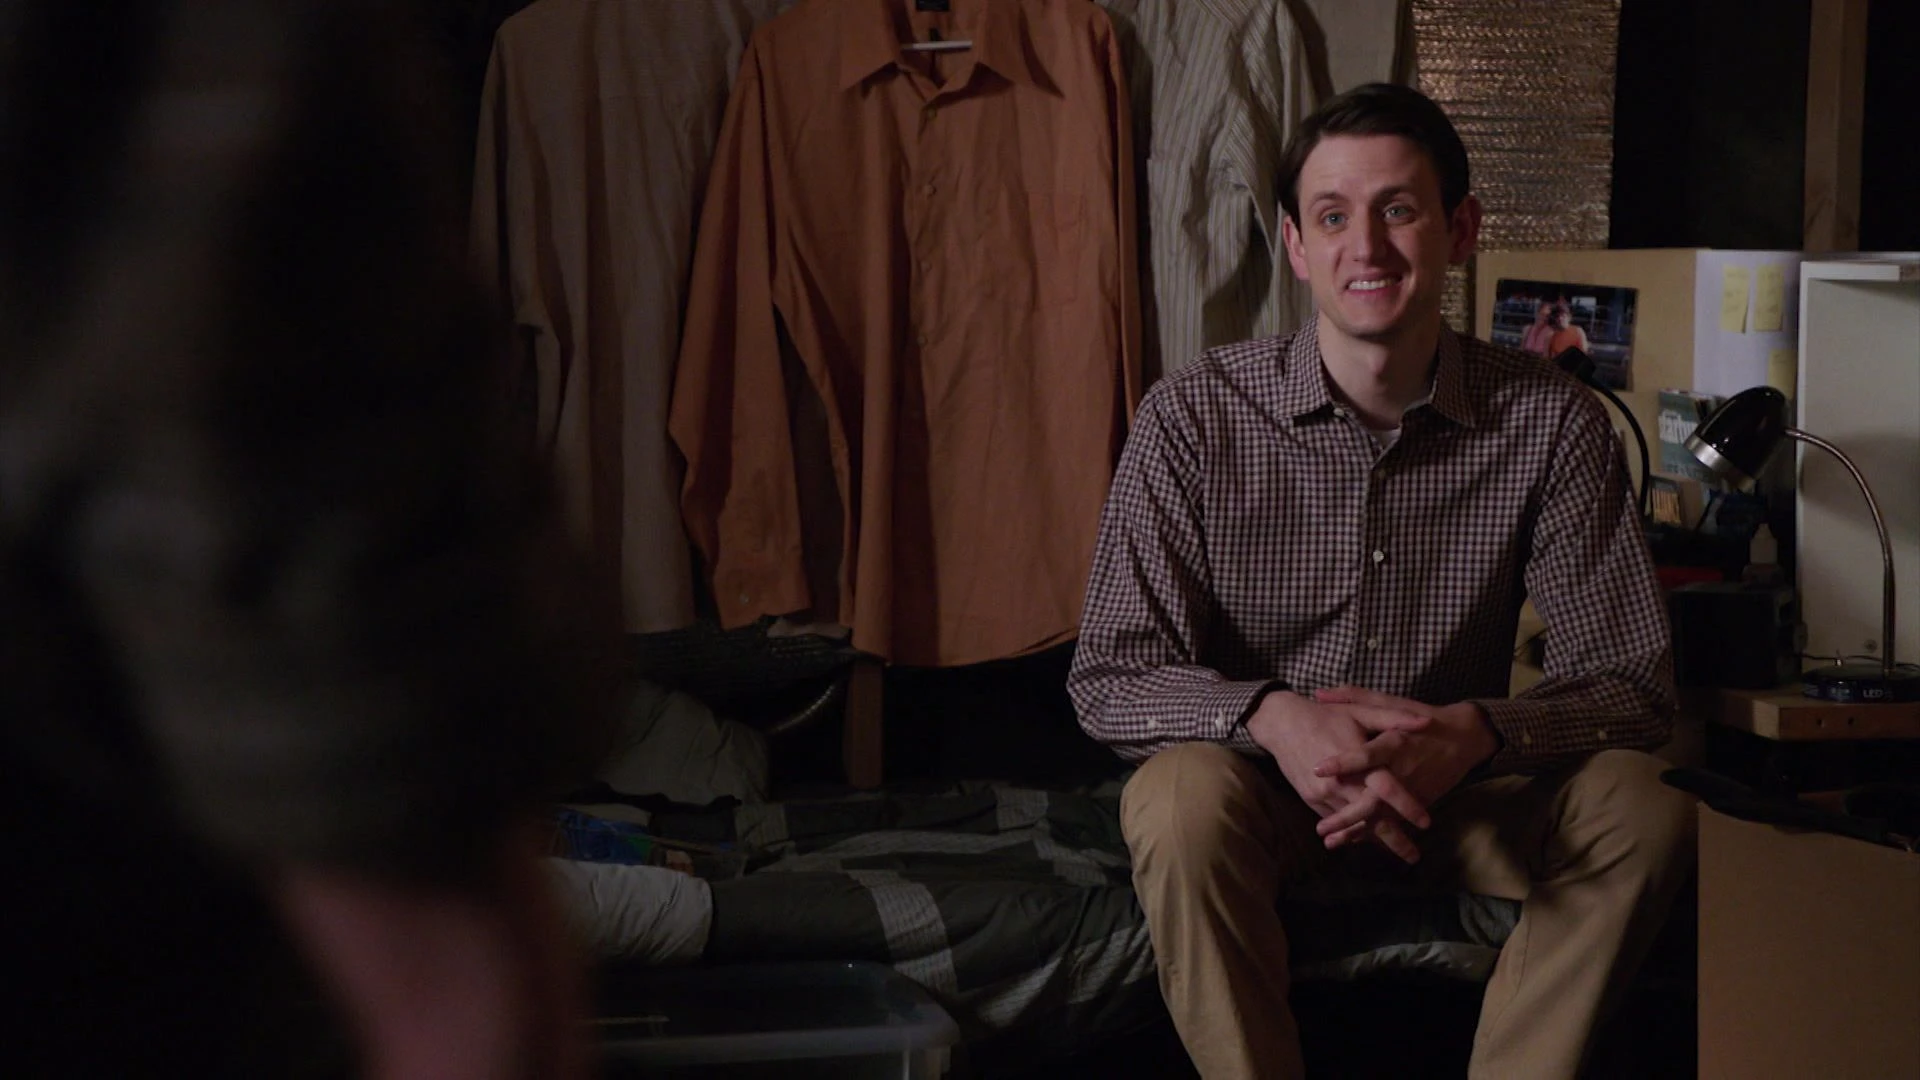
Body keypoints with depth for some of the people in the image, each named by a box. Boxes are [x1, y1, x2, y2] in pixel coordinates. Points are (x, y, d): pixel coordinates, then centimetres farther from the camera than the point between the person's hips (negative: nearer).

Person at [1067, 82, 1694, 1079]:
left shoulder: (1551, 424, -10)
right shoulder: (1193, 417, -13)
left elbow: (1630, 687, -10)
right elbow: (1108, 682, -14)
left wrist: (1474, 734, -32)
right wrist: (1274, 716, -35)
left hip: (1452, 794, 2)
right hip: (1264, 790, -1)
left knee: (1644, 811, -25)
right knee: (1180, 798, -33)